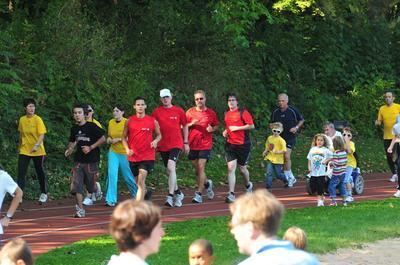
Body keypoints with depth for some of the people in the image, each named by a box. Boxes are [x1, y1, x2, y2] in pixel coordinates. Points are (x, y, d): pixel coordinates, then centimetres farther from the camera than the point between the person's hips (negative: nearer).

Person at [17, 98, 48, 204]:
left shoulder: (38, 119, -12)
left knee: (40, 172, 9)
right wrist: (20, 146, 22)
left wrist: (37, 145, -32)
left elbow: (42, 135, -18)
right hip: (24, 151, 3)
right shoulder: (22, 120, 1)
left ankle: (44, 194, 25)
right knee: (21, 172, -6)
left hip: (37, 152, -3)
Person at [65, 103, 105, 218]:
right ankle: (80, 209, -8)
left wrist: (91, 147, -15)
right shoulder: (74, 128, 8)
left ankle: (98, 187, 42)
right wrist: (69, 149, 2)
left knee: (91, 185, 5)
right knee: (76, 185, -10)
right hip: (79, 160, 4)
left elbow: (103, 139, -8)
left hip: (91, 160, -4)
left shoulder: (92, 126, -9)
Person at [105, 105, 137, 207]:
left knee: (128, 175, 7)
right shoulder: (111, 122, 7)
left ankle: (136, 195, 30)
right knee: (112, 174, -9)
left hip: (124, 153, -4)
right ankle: (111, 200, -9)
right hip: (113, 152, 4)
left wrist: (119, 139, -19)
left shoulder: (126, 122, -10)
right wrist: (109, 140, -1)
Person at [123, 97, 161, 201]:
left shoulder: (153, 121, 1)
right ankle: (145, 192, 48)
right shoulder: (129, 121, 3)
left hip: (147, 156, -3)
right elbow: (124, 137, 10)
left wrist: (155, 141, -10)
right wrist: (127, 149, -6)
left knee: (141, 181, -17)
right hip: (133, 156, 3)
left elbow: (159, 135, 13)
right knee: (138, 181, 16)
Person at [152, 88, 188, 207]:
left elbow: (185, 126, 11)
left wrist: (186, 142, 8)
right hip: (163, 145, 3)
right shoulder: (156, 112, 5)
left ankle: (170, 196, -24)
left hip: (176, 144, -3)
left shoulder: (179, 111, 2)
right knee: (169, 171, 11)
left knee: (171, 167, -21)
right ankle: (178, 193, 30)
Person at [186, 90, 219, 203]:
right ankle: (207, 183, 37)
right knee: (196, 168, 8)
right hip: (192, 145, 3)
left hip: (205, 145, -2)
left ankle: (199, 194, -9)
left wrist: (212, 129, -8)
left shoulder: (211, 113, 3)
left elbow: (216, 125, 14)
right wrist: (191, 124, -11)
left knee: (201, 167, -11)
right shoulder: (190, 112, 4)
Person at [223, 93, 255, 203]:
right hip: (230, 144, 4)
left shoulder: (243, 112, -7)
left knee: (242, 169, 7)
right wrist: (225, 131, 7)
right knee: (231, 168, -9)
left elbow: (251, 126, -11)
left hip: (243, 144, -4)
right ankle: (231, 194, -13)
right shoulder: (227, 114, 12)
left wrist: (237, 128, -15)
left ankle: (248, 185, 39)